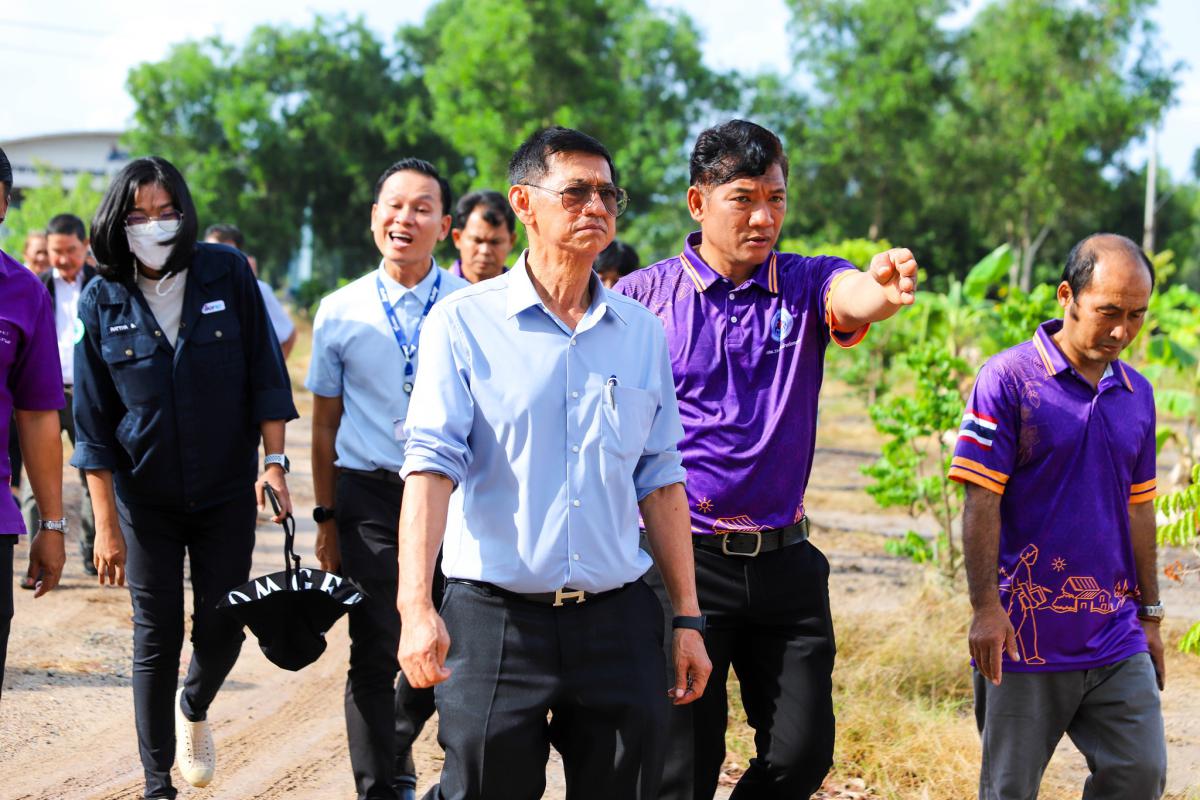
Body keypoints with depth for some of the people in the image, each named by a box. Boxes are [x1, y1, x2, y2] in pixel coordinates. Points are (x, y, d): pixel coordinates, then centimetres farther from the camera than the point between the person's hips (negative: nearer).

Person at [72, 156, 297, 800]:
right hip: (146, 497, 0)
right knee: (156, 637, 2)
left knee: (223, 627, 5)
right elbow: (93, 426, -5)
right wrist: (106, 524, -8)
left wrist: (274, 462, -9)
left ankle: (194, 707, 40)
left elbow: (265, 377, -2)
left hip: (227, 492, 1)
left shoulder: (228, 275, -7)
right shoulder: (102, 303, -7)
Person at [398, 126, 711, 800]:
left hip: (618, 619, 4)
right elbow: (431, 465, -10)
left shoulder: (641, 332, 11)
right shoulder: (465, 322, -1)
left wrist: (688, 618, 11)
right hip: (495, 618, -3)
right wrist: (416, 608, -21)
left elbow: (661, 481, 13)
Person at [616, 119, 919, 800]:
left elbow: (849, 295, -21)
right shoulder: (643, 297, -2)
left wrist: (881, 291, -45)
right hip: (685, 559, -3)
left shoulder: (805, 285, 3)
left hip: (785, 560, 3)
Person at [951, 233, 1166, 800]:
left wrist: (1149, 614, 17)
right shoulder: (1008, 379, -8)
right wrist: (985, 607, -16)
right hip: (1025, 637, -5)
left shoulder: (1136, 393, 10)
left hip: (1116, 636, 5)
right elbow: (981, 499, -11)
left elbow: (1137, 509, 16)